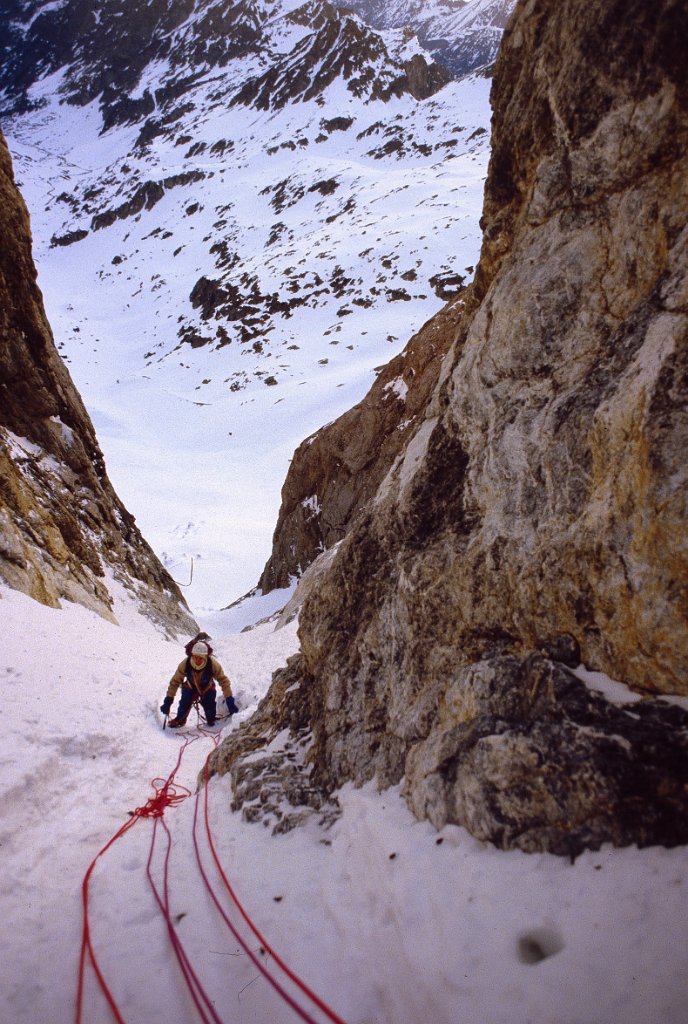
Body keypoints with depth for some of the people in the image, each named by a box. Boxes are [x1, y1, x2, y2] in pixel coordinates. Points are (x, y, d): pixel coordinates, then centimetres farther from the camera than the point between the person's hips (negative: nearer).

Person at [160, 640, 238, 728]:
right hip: (190, 687, 1)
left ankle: (212, 721, 19)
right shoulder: (185, 664, -33)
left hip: (208, 688, -1)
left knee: (209, 705, -14)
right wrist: (168, 700, -22)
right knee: (185, 703, -12)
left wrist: (229, 700, -27)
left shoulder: (213, 664, -36)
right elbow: (175, 682, -22)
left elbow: (224, 681, -26)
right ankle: (180, 720, 20)